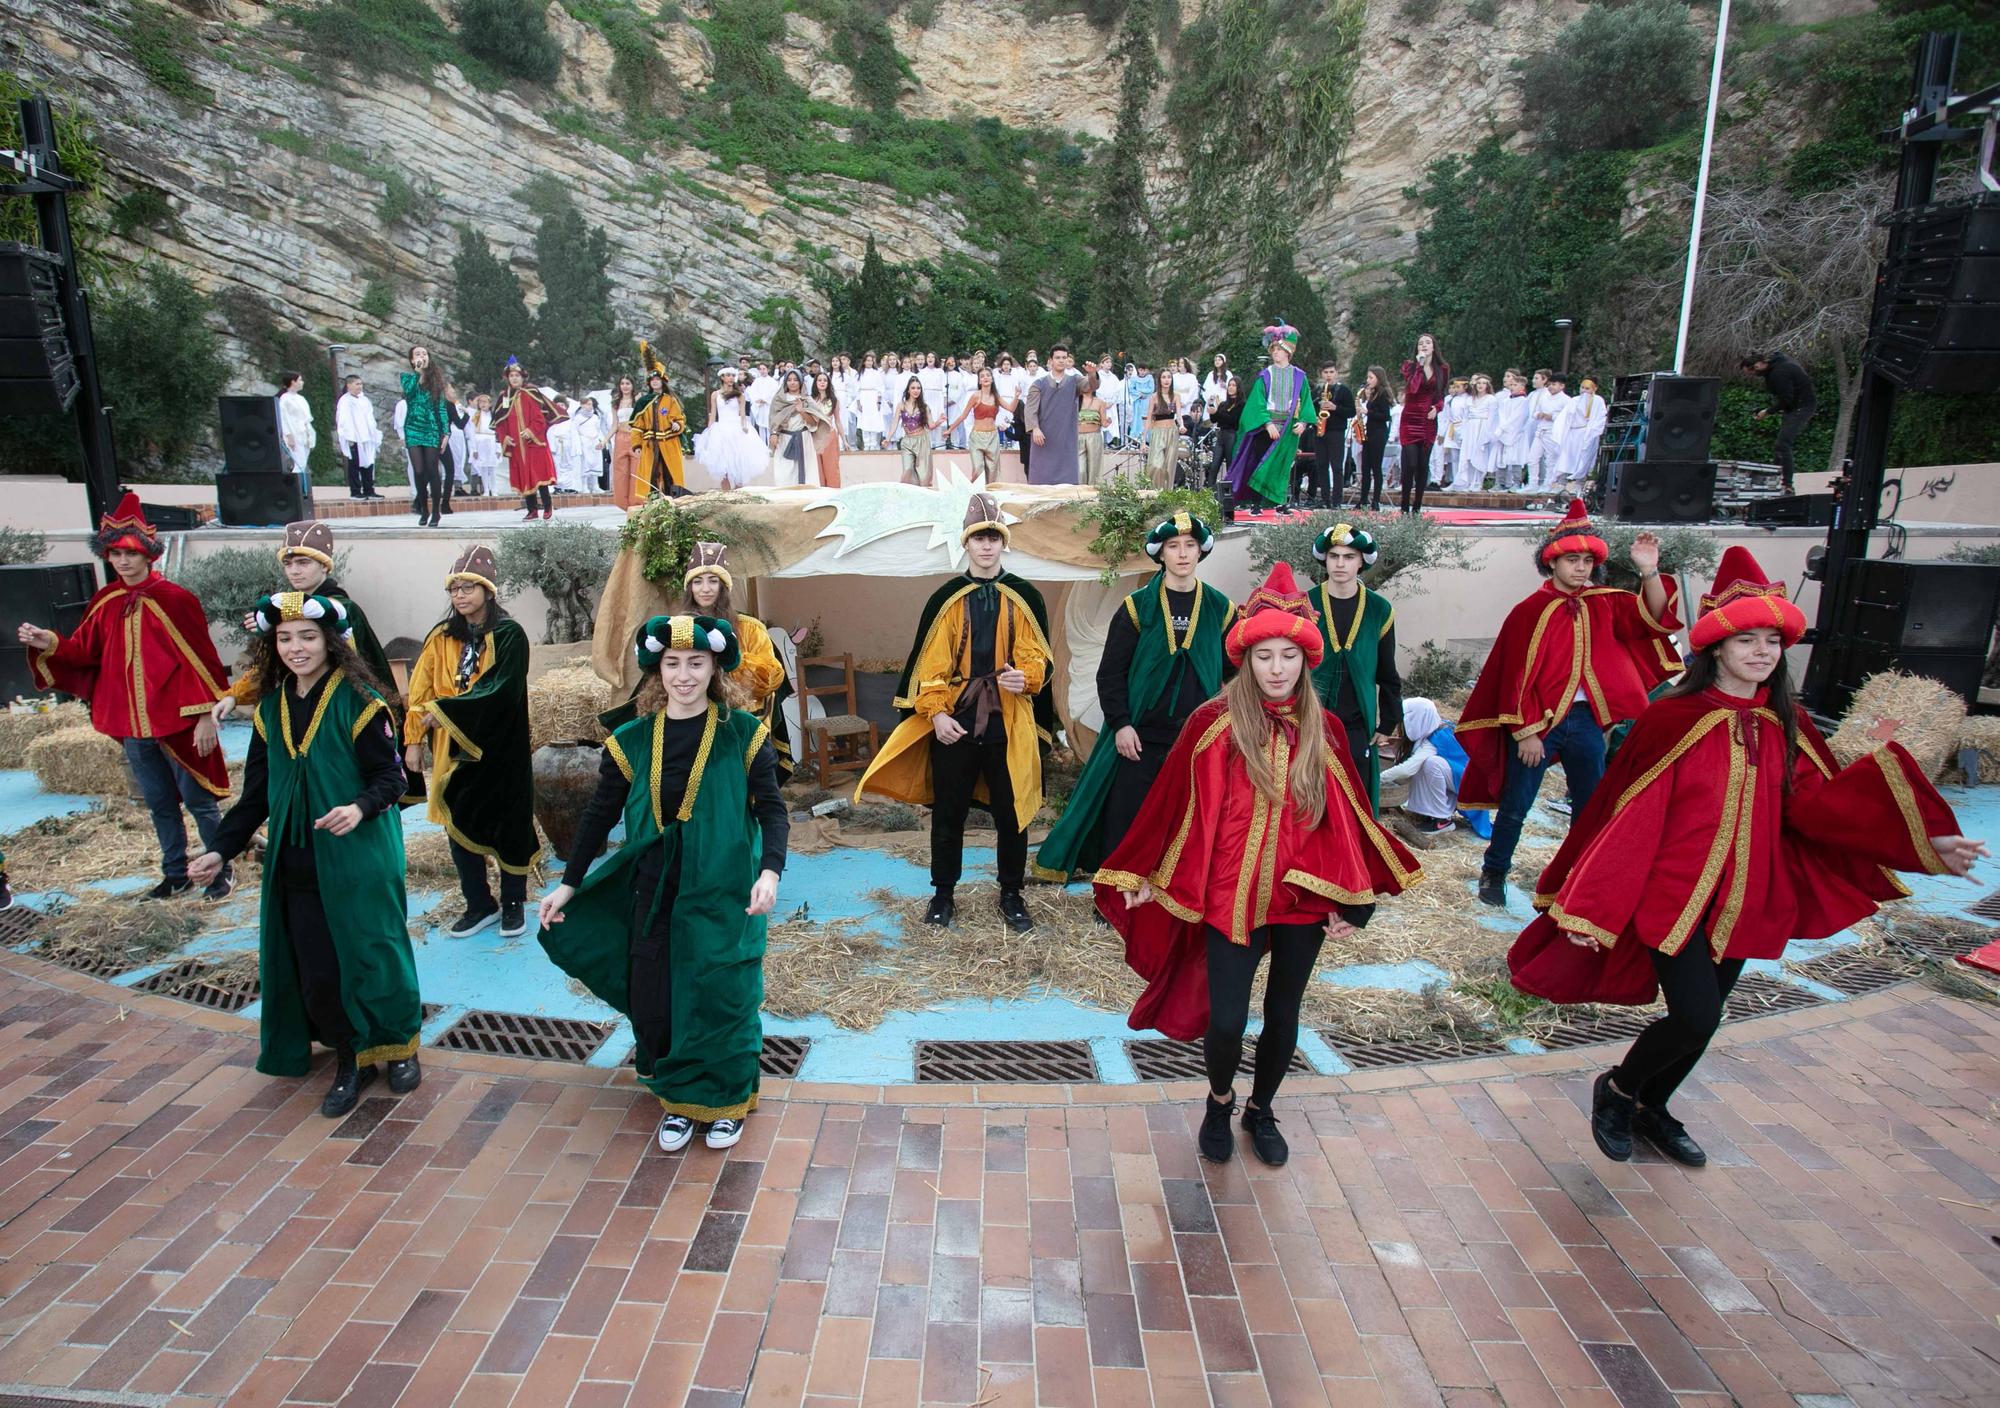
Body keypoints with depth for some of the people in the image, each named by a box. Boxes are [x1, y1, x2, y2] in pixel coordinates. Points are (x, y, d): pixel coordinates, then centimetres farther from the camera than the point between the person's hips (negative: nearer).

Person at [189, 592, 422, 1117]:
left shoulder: (358, 700, -9)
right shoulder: (271, 707, 8)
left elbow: (391, 775, -11)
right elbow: (257, 792, 13)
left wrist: (361, 808, -30)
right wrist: (221, 848, 7)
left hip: (359, 859, -5)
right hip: (296, 865, 5)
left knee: (372, 954, 4)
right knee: (314, 973, 5)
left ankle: (398, 1049, 26)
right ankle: (350, 1061, 25)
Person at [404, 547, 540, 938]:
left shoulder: (509, 635, -8)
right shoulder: (441, 637, 5)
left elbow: (500, 690, -18)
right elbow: (420, 692, 2)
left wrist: (444, 710, -19)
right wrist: (413, 740, -4)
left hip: (500, 749, -4)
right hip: (454, 749, 4)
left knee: (509, 822, 5)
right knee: (459, 826, 8)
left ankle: (513, 903, 22)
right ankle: (479, 905, 23)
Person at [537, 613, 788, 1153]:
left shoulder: (742, 734, -6)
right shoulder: (632, 740, 1)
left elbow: (771, 809, -8)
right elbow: (600, 816, 8)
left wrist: (770, 871, -23)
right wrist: (568, 884, 8)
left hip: (724, 892, -2)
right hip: (655, 894, 3)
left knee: (721, 996, 3)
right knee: (656, 1000, 7)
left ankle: (726, 1101, 27)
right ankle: (677, 1099, 30)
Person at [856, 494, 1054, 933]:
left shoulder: (1024, 598, 4)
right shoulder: (946, 599, 4)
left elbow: (1036, 654, 2)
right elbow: (931, 664, 1)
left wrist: (1024, 677, -20)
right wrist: (936, 713, -9)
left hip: (1009, 721, 0)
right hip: (955, 721, 0)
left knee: (1011, 811, 7)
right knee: (948, 811, 8)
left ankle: (1011, 894, 23)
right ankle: (944, 893, 24)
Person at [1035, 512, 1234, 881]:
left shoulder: (1220, 609, 6)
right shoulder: (1138, 606, 0)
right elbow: (1110, 672, -1)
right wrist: (1120, 724, -9)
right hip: (1140, 738, -1)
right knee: (1123, 823, 2)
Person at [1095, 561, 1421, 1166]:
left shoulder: (1323, 730, 0)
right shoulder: (1213, 724, -9)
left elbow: (1344, 818, 5)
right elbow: (1175, 807, -2)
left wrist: (1348, 899, 3)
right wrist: (1145, 878, 2)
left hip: (1304, 896, 3)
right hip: (1232, 896, -3)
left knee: (1283, 1015, 15)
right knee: (1225, 1020, -2)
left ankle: (1261, 1111, 42)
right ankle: (1220, 1102, 32)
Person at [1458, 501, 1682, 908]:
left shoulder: (1603, 604, 5)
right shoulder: (1530, 611, -10)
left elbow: (1653, 618, 0)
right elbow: (1518, 676, -11)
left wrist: (1649, 572, -15)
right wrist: (1525, 733, -13)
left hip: (1586, 720, 5)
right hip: (1538, 722, -5)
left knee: (1592, 806, 13)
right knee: (1515, 806, 4)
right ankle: (1493, 873, 20)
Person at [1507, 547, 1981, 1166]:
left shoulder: (1784, 723, 3)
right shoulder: (1673, 718, -15)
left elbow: (1817, 800, -2)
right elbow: (1626, 815, -15)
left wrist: (1923, 838, -15)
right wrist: (1589, 907, -16)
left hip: (1745, 900, 6)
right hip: (1673, 894, -6)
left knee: (1702, 1020, 15)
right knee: (1696, 1017, -11)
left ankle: (1651, 1109, 38)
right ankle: (1616, 1089, 17)